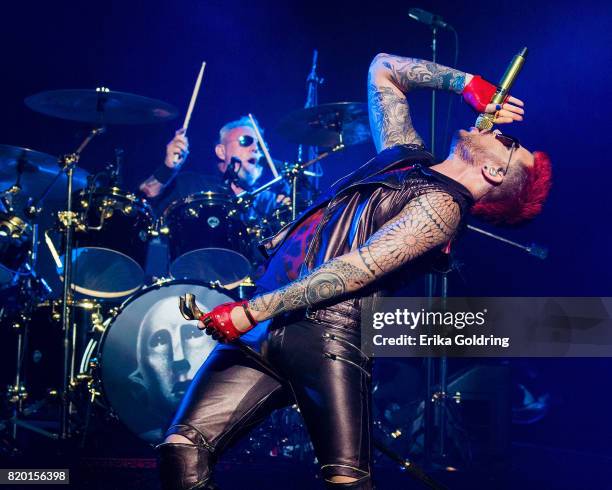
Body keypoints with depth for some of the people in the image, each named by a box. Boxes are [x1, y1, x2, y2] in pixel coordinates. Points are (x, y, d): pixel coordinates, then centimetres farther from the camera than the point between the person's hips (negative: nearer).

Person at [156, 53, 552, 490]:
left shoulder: (442, 204, -1)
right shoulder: (408, 154, 23)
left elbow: (358, 268, -12)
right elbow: (383, 69, 36)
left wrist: (251, 312, -15)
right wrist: (467, 84, 26)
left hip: (328, 334, -7)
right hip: (265, 326, 7)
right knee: (182, 449, -9)